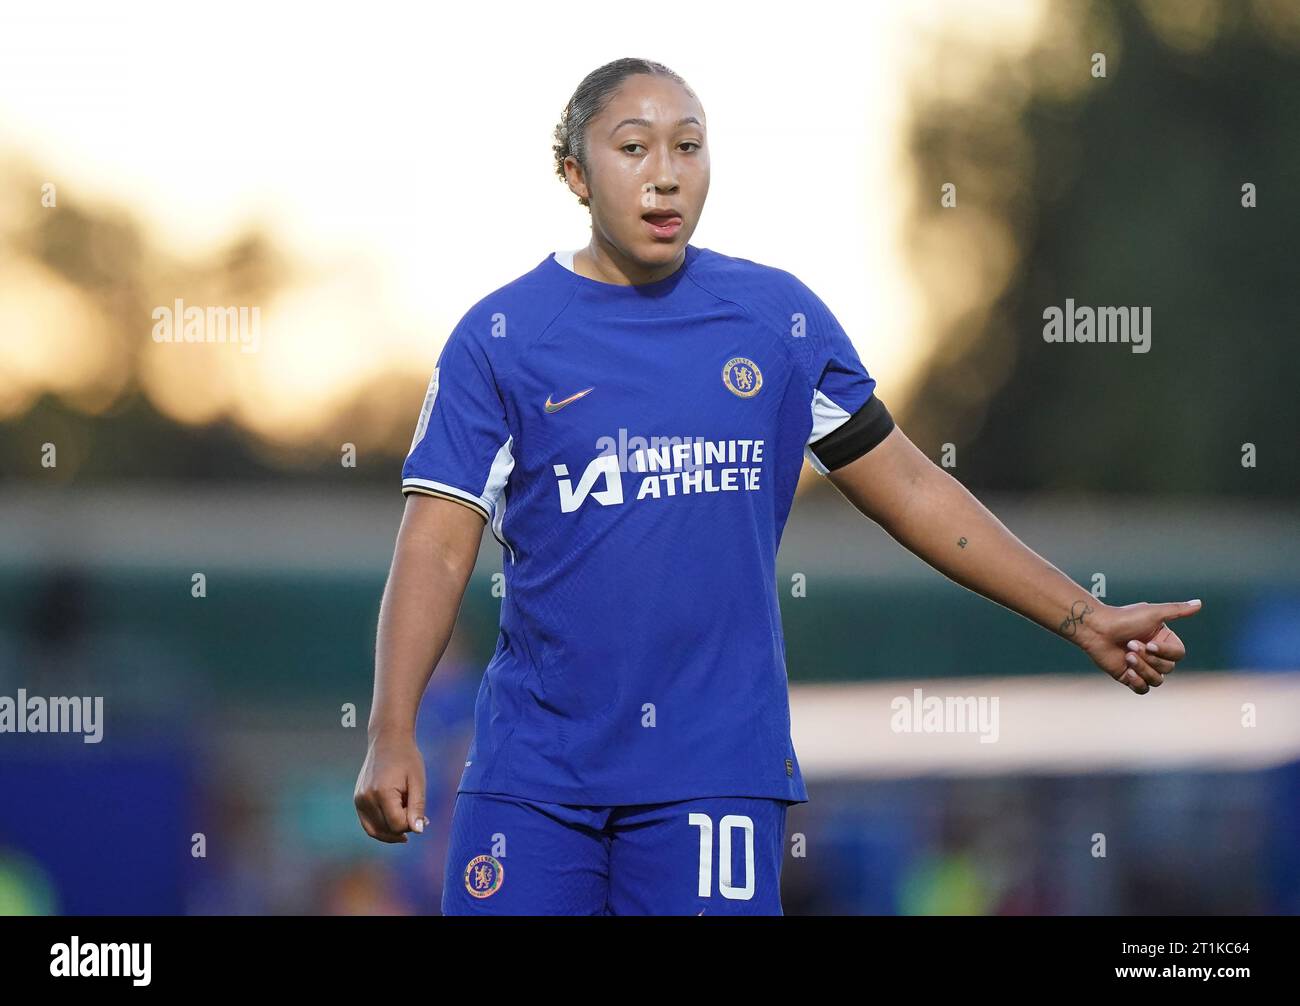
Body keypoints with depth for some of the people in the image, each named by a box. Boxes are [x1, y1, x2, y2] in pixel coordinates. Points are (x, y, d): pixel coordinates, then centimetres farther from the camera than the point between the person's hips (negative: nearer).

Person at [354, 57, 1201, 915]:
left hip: (717, 768, 1)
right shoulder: (499, 336, 0)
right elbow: (439, 545, -5)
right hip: (532, 768, -1)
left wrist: (1085, 619, 9)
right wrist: (392, 736, -16)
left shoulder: (779, 315, 6)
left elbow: (909, 489, 12)